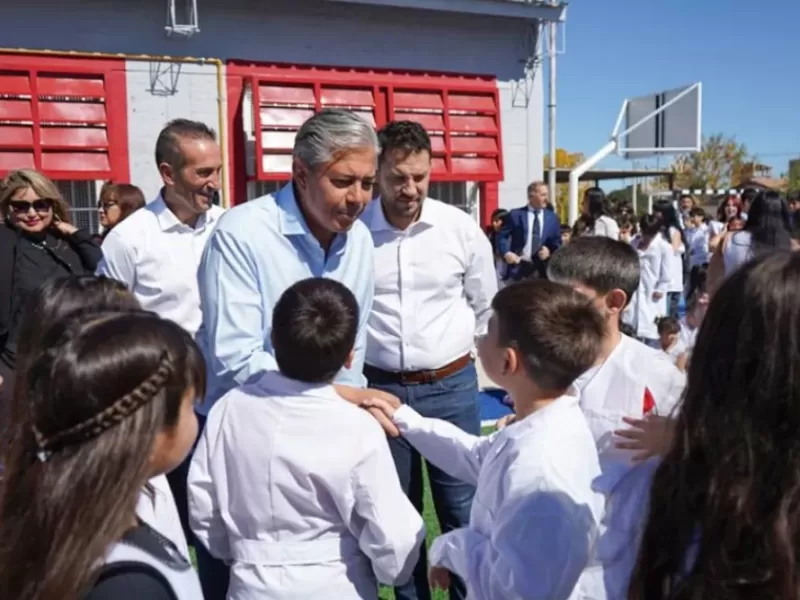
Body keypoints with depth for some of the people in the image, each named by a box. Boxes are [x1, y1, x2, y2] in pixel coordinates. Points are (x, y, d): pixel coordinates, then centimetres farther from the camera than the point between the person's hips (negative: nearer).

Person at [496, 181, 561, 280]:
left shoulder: (552, 217, 11)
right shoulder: (516, 214, 2)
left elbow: (557, 242, 13)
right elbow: (503, 237, 2)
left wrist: (549, 251, -8)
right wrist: (506, 253, -15)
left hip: (543, 269, 3)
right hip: (519, 267, -3)